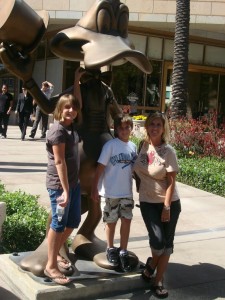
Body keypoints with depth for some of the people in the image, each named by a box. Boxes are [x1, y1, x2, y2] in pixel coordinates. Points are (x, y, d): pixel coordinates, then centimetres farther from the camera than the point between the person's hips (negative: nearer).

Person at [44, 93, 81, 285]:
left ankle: (56, 253, 36)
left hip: (74, 182, 9)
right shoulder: (58, 130, -17)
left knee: (73, 221, 17)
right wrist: (65, 190, -23)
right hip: (59, 184, -9)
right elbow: (59, 162, -22)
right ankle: (51, 266, 13)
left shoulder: (72, 127, 9)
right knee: (59, 223, 0)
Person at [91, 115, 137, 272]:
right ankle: (111, 249, 29)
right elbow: (100, 167, -11)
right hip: (112, 191, -4)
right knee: (111, 221, 9)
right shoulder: (110, 145, -10)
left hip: (127, 191, 4)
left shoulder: (133, 146, 5)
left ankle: (123, 252, 17)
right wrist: (95, 188, -12)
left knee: (127, 220, 3)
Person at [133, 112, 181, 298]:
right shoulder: (143, 146, -2)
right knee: (157, 241, -9)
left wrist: (167, 207, -14)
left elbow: (171, 182, -12)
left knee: (167, 243, 4)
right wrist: (140, 193, 8)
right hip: (148, 202, 2)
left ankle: (158, 281, 19)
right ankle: (152, 264, 25)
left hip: (169, 203, -1)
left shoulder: (168, 151, -12)